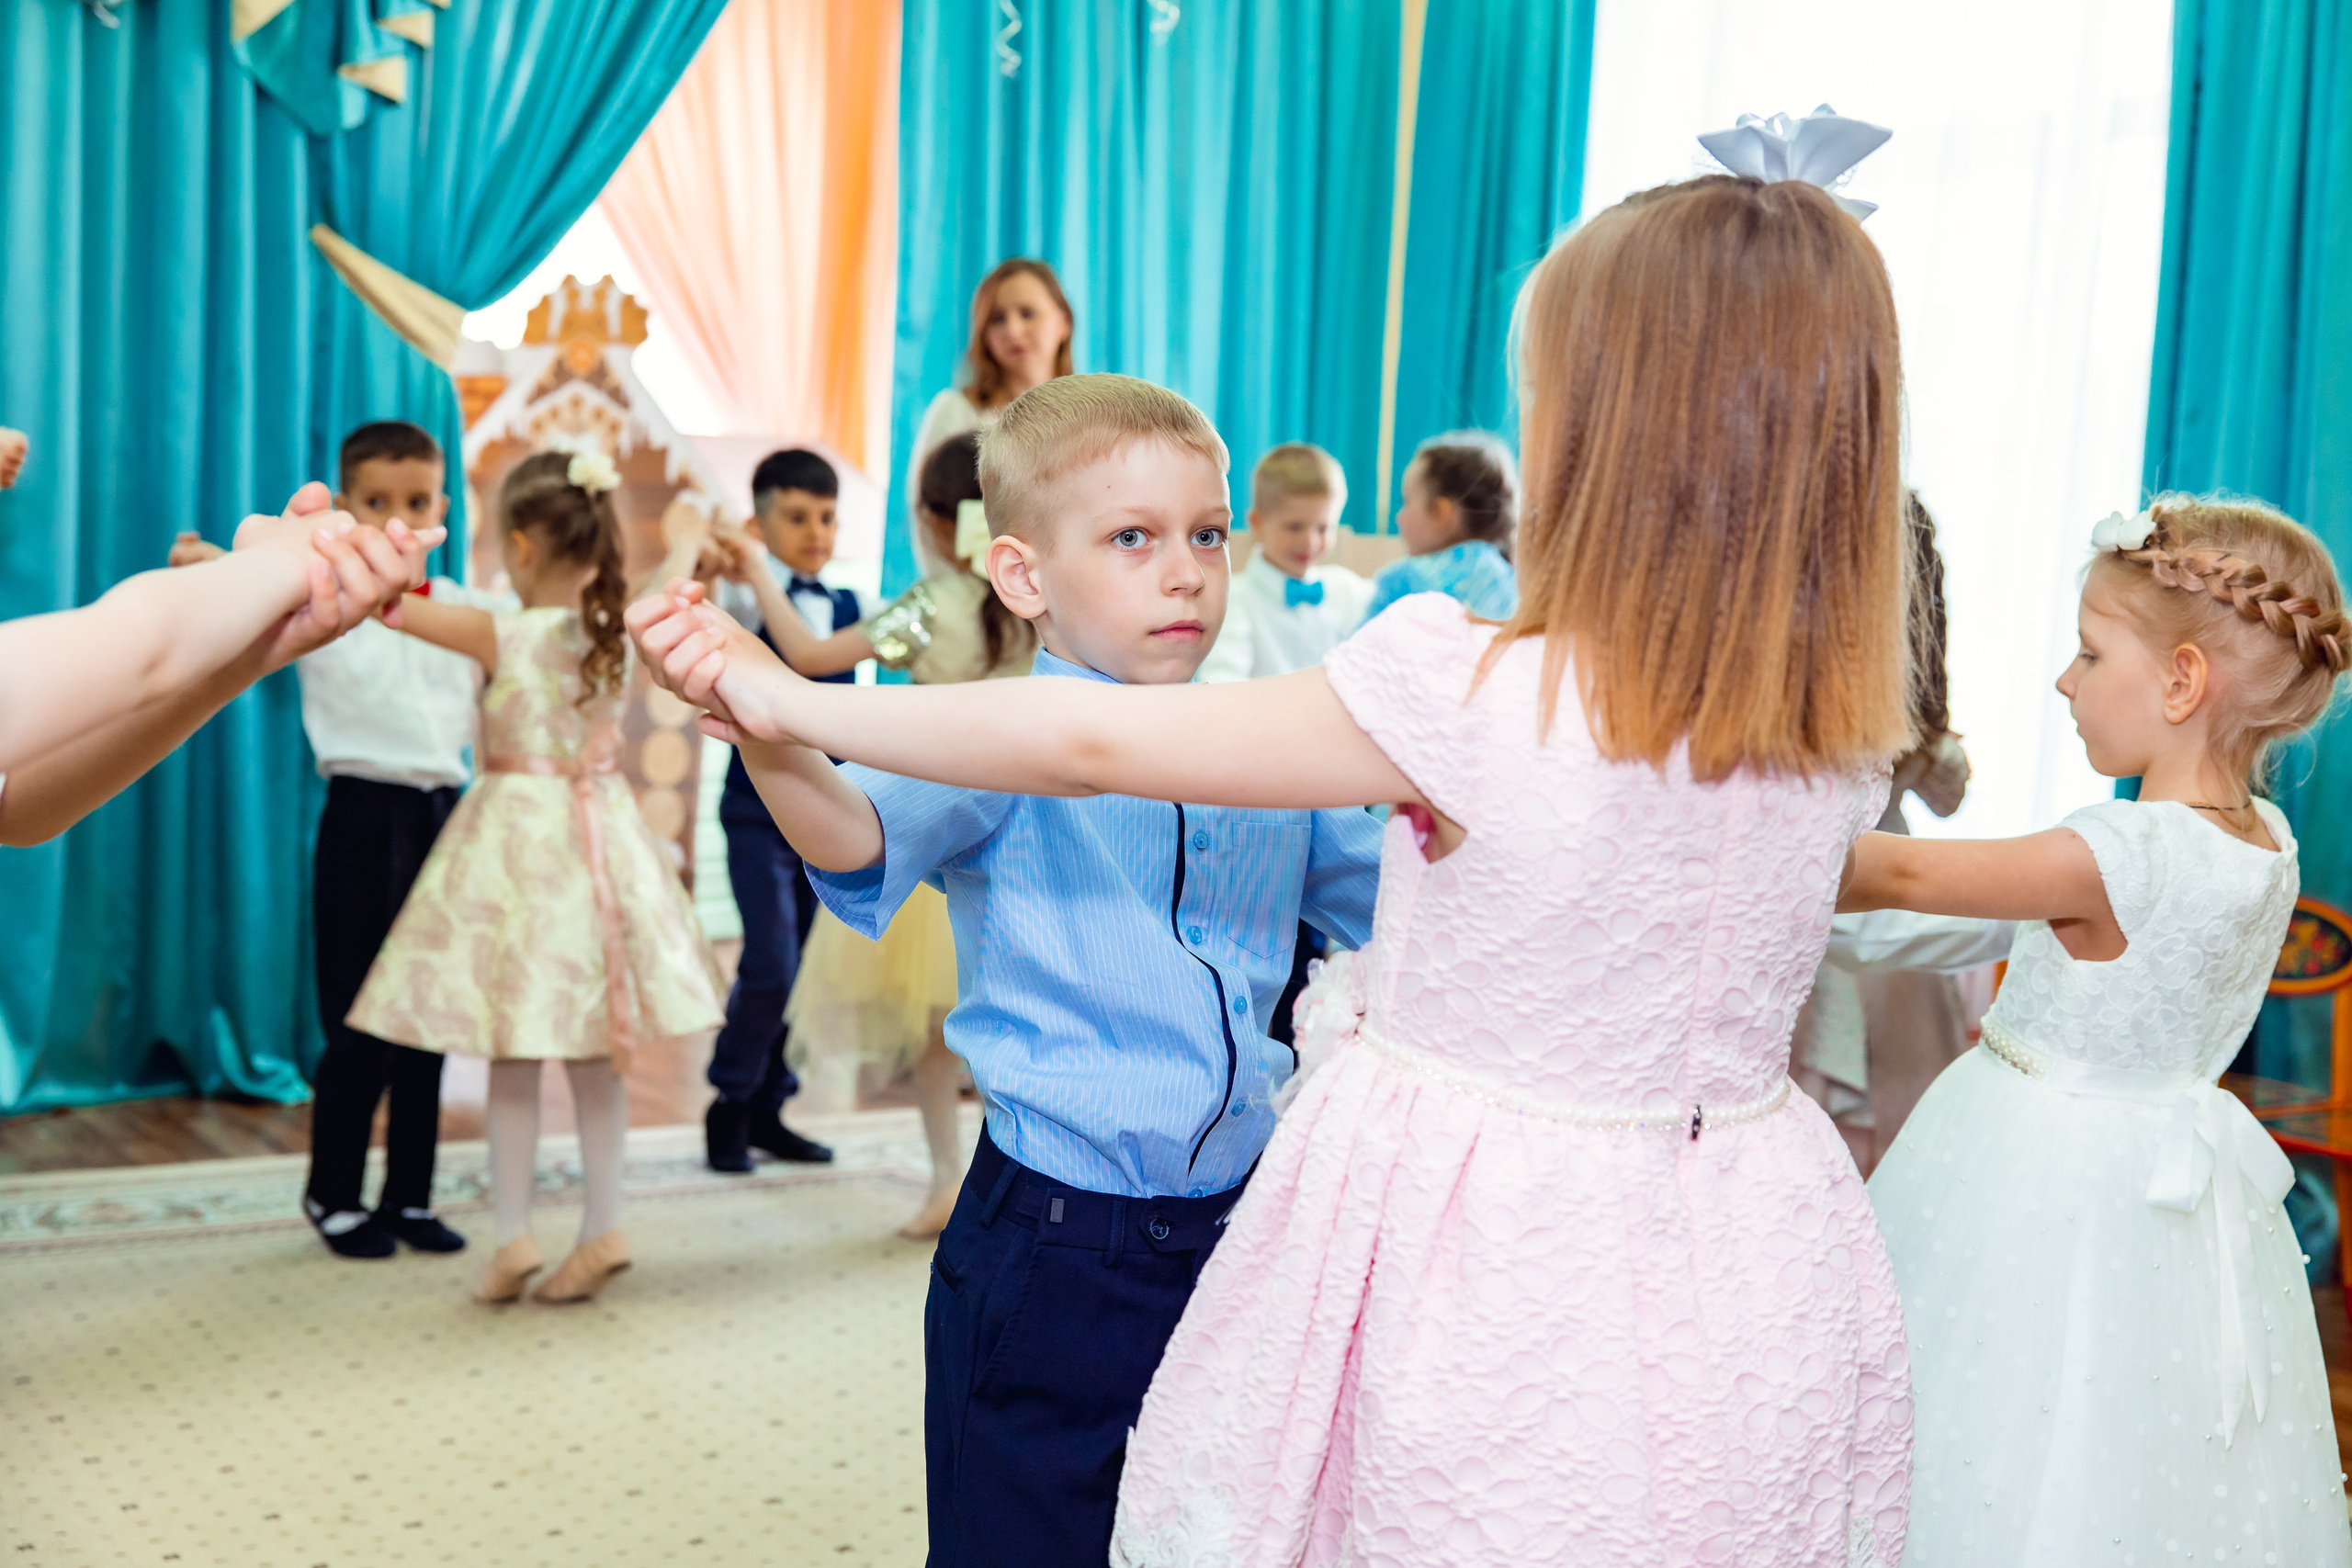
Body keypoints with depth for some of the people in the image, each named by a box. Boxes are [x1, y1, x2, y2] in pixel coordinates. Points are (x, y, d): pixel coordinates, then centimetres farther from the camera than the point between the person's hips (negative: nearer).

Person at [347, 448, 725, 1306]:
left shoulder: (501, 636, -14)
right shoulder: (617, 632, -1)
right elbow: (672, 583, 20)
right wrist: (685, 544, 39)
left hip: (518, 841, -4)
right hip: (597, 839, 4)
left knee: (513, 1058, 5)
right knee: (596, 1055, 10)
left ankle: (514, 1236, 9)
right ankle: (603, 1228, 13)